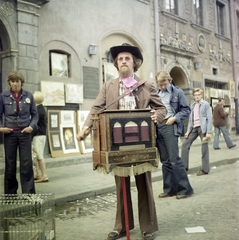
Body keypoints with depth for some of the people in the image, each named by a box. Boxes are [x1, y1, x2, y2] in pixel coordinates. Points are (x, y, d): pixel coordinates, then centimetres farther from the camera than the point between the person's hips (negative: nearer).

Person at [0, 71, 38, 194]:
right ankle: (10, 193, 20)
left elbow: (34, 114, 7)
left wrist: (31, 126, -7)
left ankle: (29, 193, 3)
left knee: (26, 164, -4)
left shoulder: (28, 96, 3)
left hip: (24, 133, 0)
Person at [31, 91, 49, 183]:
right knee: (38, 155, 15)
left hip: (38, 135, -10)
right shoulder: (42, 109, 14)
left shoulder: (38, 110, -15)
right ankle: (36, 174, 24)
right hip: (43, 134, 10)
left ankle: (44, 176, -2)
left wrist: (30, 137, -14)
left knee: (39, 156, -5)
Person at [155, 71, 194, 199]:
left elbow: (186, 110, 0)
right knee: (165, 161, 8)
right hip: (158, 127, 5)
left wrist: (174, 118, -12)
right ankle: (170, 189, 17)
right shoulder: (156, 93, 13)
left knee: (174, 159, -8)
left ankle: (185, 189, 2)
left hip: (170, 127, -5)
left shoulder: (177, 92, 1)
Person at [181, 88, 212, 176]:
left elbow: (209, 118, -7)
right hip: (194, 128, 6)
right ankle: (184, 166, 12)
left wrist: (209, 132, -14)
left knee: (204, 148, -2)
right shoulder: (193, 105, 15)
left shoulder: (205, 104, -2)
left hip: (202, 128, -6)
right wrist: (188, 130, 7)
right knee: (185, 144, 3)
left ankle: (205, 169, 4)